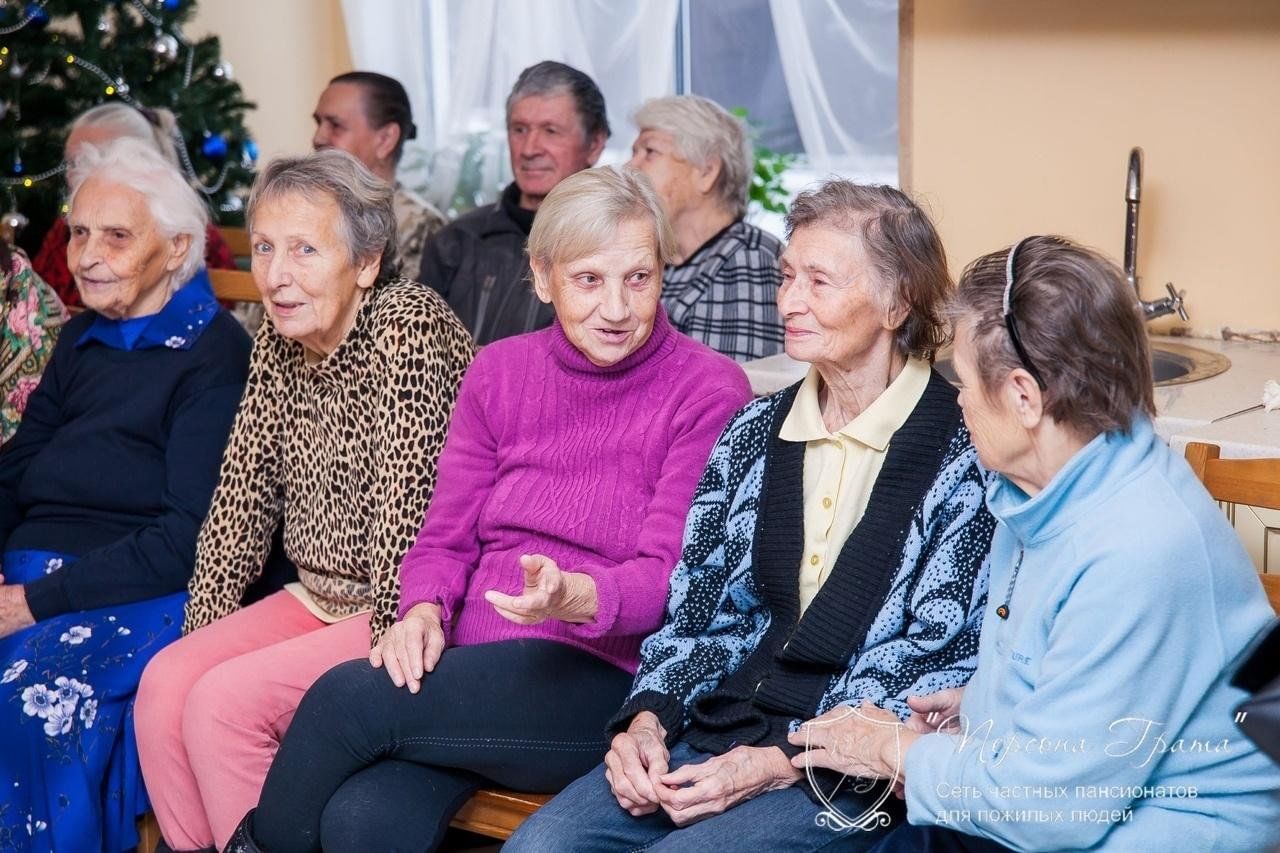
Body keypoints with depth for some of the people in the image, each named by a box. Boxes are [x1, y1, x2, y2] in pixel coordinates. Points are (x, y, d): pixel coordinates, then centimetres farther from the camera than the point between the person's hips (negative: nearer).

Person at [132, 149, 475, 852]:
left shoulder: (409, 325, -18)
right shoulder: (278, 339, 6)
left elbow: (405, 516, -21)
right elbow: (242, 493, 8)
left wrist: (383, 658, -21)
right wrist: (201, 632, 1)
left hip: (408, 614, -7)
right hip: (318, 600, 7)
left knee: (223, 702, -20)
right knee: (165, 682, -11)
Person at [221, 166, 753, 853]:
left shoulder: (709, 392, -3)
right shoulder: (500, 372, 12)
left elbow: (669, 576, -10)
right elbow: (445, 537, 13)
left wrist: (575, 596, -31)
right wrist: (424, 610, -9)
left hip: (605, 683, -3)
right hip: (467, 665, 4)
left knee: (347, 697, -24)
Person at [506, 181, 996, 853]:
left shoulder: (962, 449, -6)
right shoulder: (755, 431, 13)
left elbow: (945, 653, -10)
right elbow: (695, 607, 14)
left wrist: (780, 764, -17)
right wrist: (648, 719, -5)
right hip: (718, 731, 5)